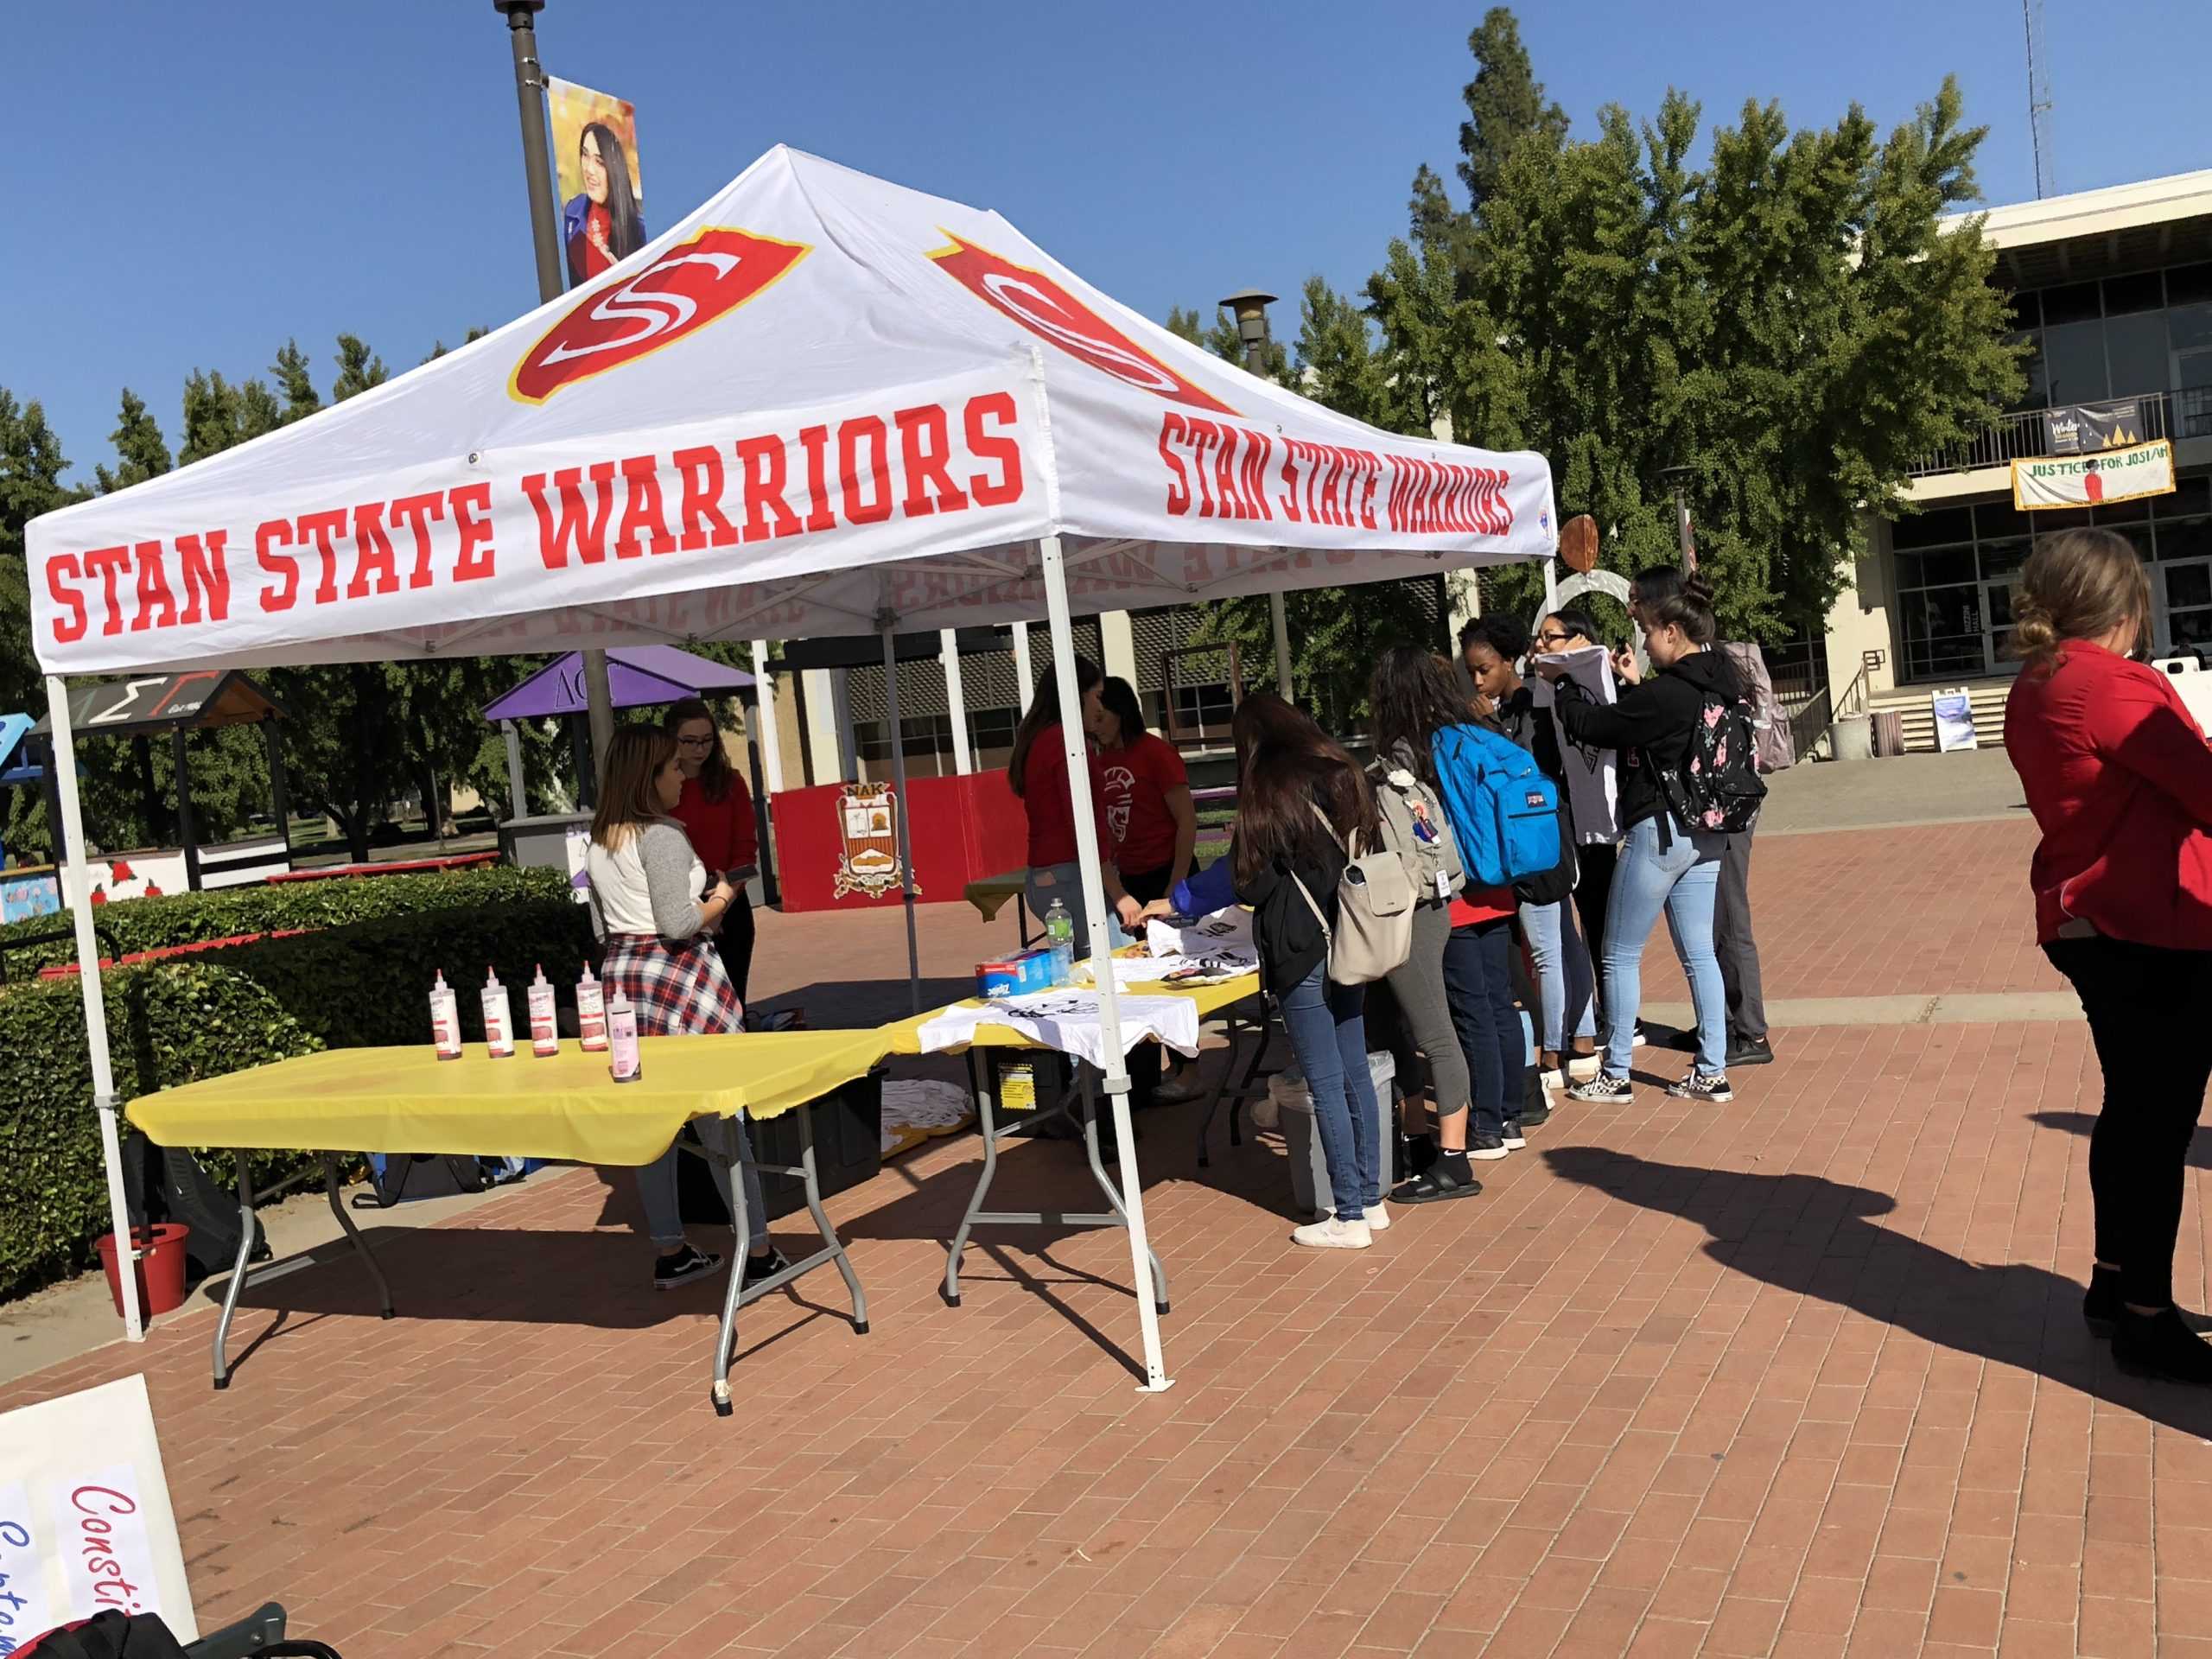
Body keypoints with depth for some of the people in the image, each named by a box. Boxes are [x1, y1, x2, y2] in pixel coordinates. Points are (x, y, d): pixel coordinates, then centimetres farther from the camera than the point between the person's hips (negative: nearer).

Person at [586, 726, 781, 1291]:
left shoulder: (599, 842, 12)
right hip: (676, 972, -8)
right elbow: (678, 923, -20)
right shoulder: (662, 835, -14)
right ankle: (759, 1252, 3)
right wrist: (721, 897, -4)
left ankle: (670, 1253, 19)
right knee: (721, 1116, -2)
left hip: (621, 973, 8)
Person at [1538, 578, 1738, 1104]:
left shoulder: (1665, 694, -20)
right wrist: (1635, 685, 14)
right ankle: (1711, 1073, 14)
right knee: (1699, 954, 12)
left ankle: (1615, 1074, 10)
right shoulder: (1718, 685, 6)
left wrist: (1561, 682, 1)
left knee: (1620, 957, 4)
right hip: (1704, 837, 9)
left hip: (1657, 833, -9)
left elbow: (1592, 726, -13)